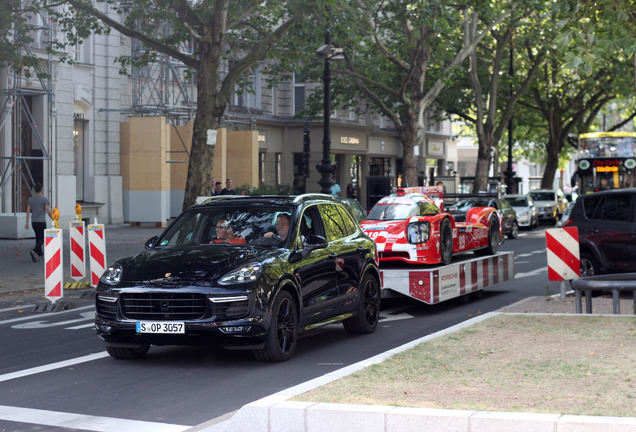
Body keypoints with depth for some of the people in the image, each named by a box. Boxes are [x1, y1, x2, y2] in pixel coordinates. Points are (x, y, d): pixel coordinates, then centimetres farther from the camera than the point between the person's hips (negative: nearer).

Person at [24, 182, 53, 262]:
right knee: (42, 238, -3)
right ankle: (34, 251, -25)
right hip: (42, 222, -5)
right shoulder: (44, 199, -8)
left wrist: (27, 222, 7)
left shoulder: (30, 199, 6)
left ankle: (40, 255, 18)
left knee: (38, 238, 15)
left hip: (34, 222, 5)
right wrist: (52, 218, 6)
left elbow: (28, 212, 4)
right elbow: (48, 211, -9)